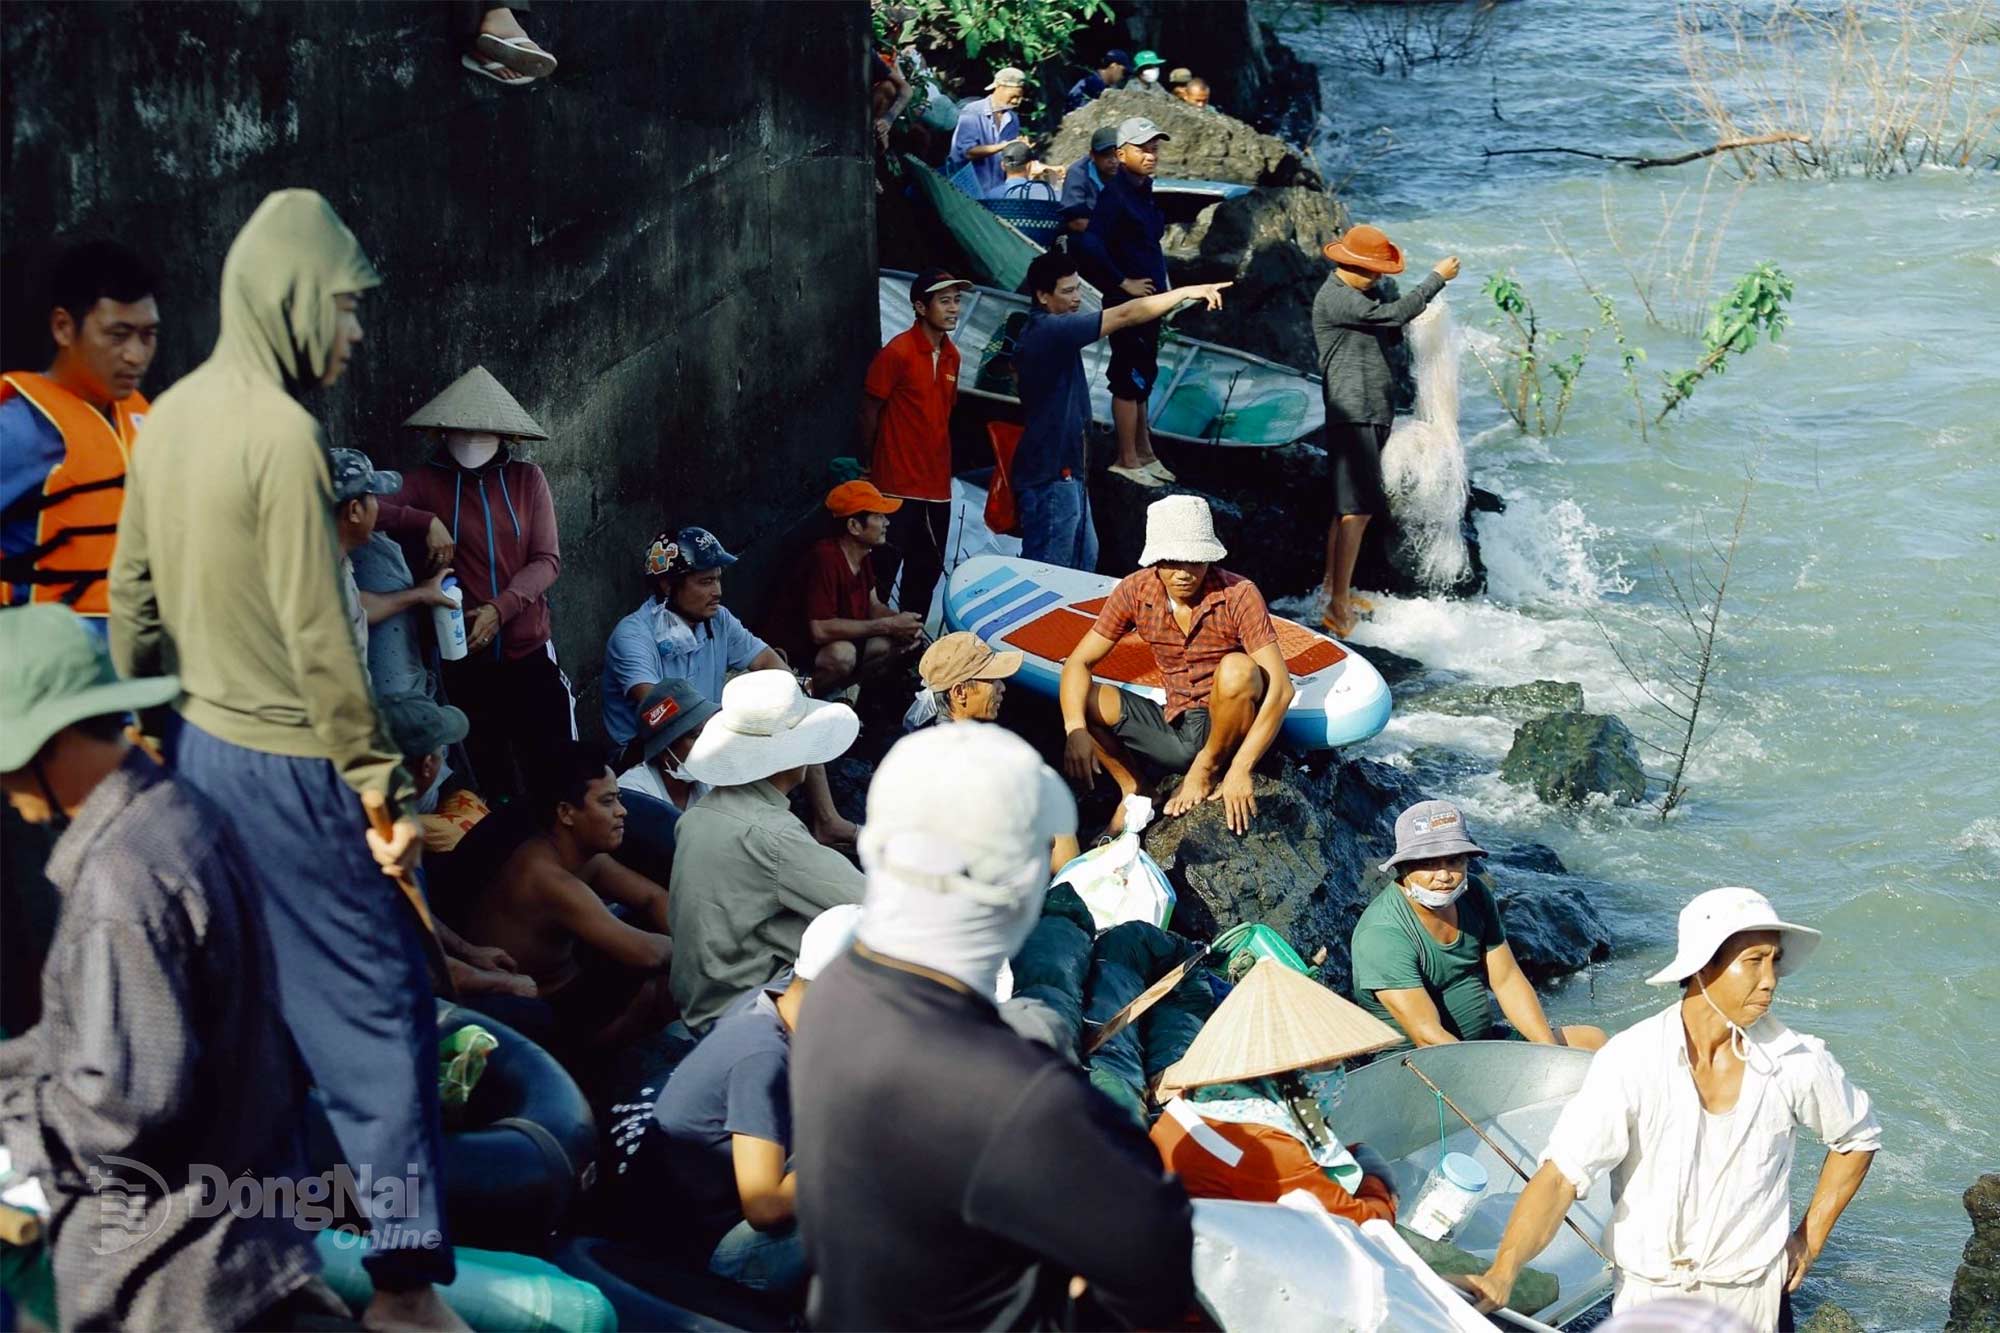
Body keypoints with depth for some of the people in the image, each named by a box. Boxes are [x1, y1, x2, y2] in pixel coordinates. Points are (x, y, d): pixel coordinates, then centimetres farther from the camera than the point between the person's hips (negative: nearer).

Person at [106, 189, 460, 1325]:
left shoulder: (172, 416, 7)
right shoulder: (282, 434, -18)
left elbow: (132, 599, 14)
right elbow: (320, 642, -19)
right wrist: (383, 789, -14)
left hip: (194, 751, 9)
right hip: (284, 768, -9)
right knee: (379, 1003, -2)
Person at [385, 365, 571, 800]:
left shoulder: (527, 479, 2)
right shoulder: (427, 480, -1)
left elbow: (547, 560, -4)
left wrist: (499, 609, -16)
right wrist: (429, 522, -22)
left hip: (530, 653, 0)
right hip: (465, 658, 0)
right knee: (493, 783, 11)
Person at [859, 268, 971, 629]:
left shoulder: (951, 356, 9)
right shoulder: (897, 353, -13)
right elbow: (869, 410, -7)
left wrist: (943, 465, 16)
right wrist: (869, 466, 0)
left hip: (936, 483, 7)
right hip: (899, 485, -7)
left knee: (928, 570, 14)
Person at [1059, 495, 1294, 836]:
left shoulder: (1238, 595, -18)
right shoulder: (1135, 592, -8)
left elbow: (1280, 688, -24)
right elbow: (1078, 663, -7)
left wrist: (1240, 769, -31)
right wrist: (1075, 729, -28)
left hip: (1227, 730, -3)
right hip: (1175, 729, 3)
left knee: (1237, 670, -34)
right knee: (1081, 698, -17)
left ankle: (1208, 770, -8)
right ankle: (1131, 789, 4)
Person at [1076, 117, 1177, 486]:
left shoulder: (1142, 191, 10)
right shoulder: (1115, 195, -18)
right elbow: (1089, 246, -29)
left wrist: (1160, 287, 13)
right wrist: (1122, 283, -20)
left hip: (1147, 300, 9)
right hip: (1127, 301, -9)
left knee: (1142, 376, 17)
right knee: (1130, 379, -1)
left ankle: (1144, 453, 28)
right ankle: (1128, 460, 8)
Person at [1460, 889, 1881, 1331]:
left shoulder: (1797, 1063, -12)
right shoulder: (1631, 1060, -19)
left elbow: (1858, 1138, 9)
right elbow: (1561, 1178, -25)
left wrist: (1810, 1240, 5)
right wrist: (1502, 1274, -38)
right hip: (1644, 1296, -1)